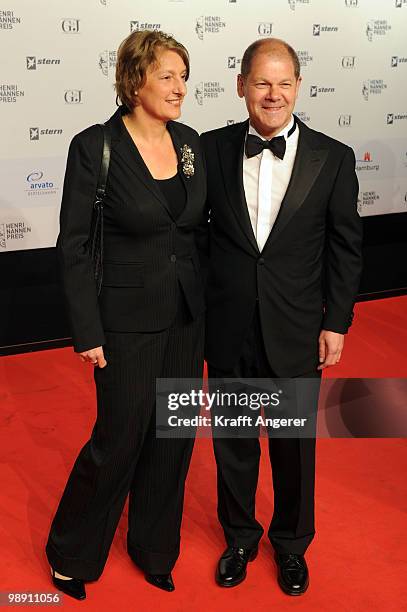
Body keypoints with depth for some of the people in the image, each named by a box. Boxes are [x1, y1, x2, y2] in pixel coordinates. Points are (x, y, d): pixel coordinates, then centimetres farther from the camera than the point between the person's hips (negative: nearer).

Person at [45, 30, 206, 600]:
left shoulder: (189, 141, 3)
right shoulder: (95, 146, -14)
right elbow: (73, 245, -12)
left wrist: (209, 301, 9)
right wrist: (87, 332, -13)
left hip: (187, 315, 6)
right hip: (128, 318, -5)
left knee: (174, 435, 14)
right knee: (120, 436, 5)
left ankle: (154, 549, 37)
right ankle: (70, 554, 31)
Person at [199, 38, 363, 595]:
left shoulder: (333, 158, -6)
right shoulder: (212, 149, -3)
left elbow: (345, 247, -1)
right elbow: (195, 226, 4)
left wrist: (336, 323, -3)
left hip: (296, 333, -1)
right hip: (229, 330, 1)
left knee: (294, 445, 15)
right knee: (233, 442, 17)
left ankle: (291, 542, 40)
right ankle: (239, 536, 41)